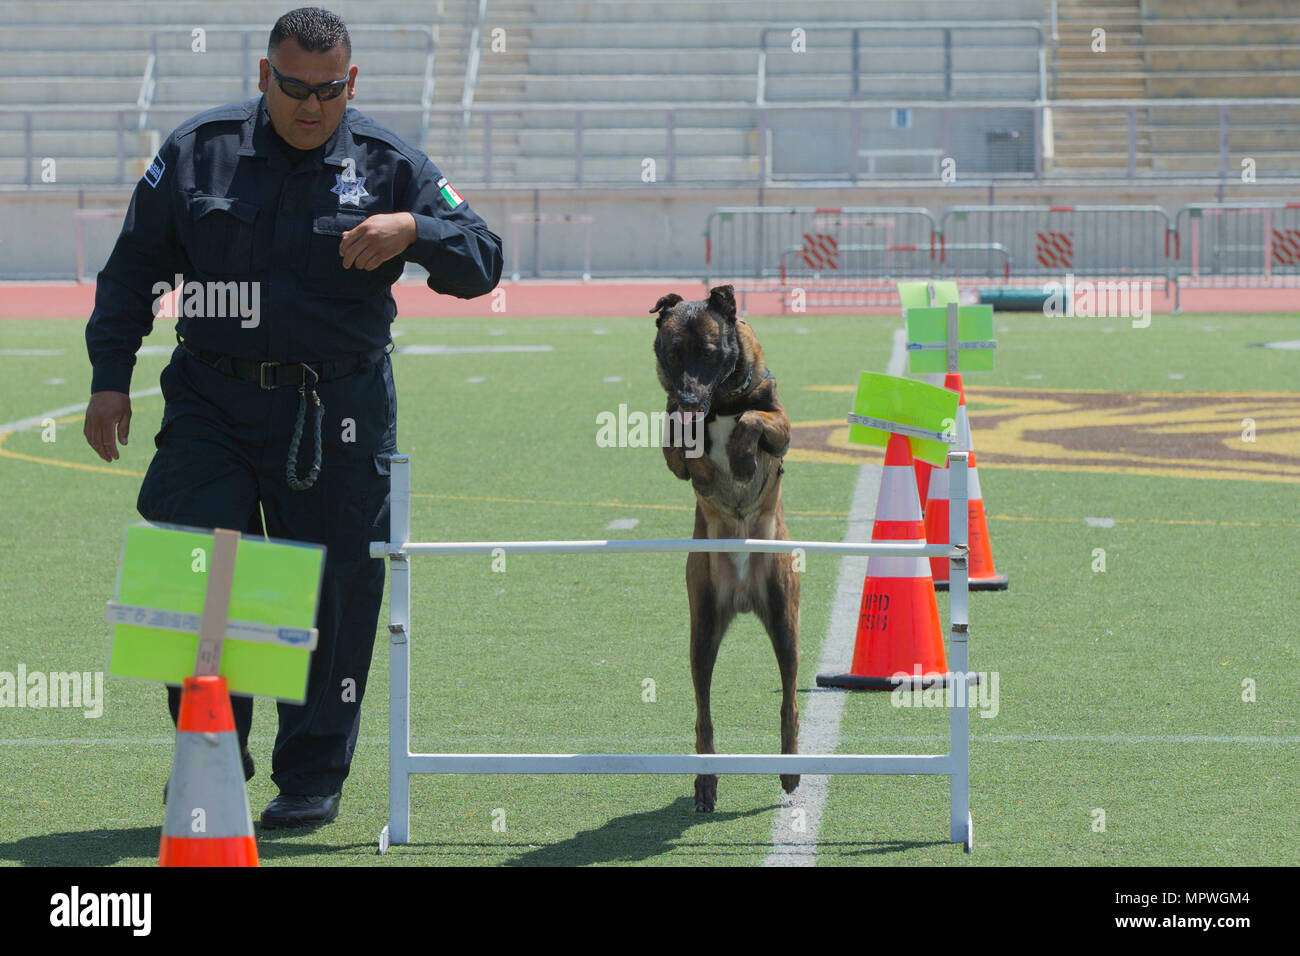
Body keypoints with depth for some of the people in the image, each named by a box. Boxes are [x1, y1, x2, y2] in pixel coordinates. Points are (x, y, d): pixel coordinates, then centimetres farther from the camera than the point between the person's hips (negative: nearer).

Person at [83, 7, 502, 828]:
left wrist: (413, 229, -19)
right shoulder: (198, 150, 3)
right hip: (210, 403, 1)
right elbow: (134, 267, 11)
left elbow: (483, 263, 0)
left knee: (332, 591, 1)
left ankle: (313, 776, 15)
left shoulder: (388, 165, 1)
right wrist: (110, 377, 4)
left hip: (336, 417, -1)